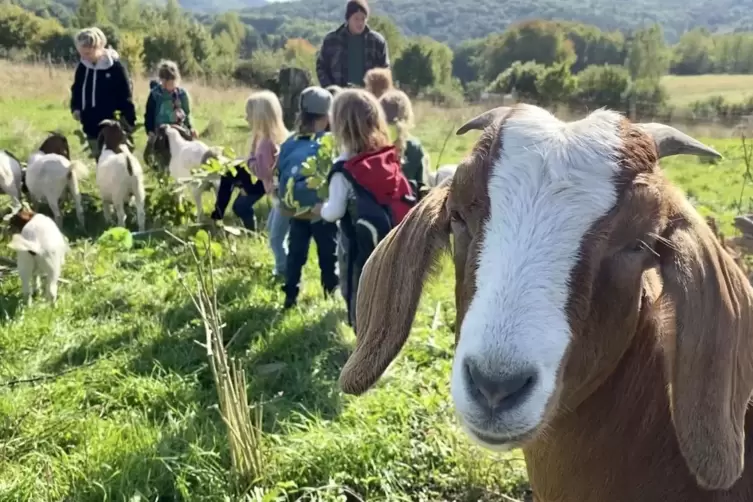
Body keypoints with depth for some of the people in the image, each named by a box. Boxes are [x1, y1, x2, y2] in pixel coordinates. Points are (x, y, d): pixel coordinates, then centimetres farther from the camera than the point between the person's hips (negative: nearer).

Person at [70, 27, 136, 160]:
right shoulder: (82, 67, 4)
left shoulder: (115, 67, -11)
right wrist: (75, 108, -1)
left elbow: (126, 97, -8)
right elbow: (76, 90, 17)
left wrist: (130, 123, -9)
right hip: (91, 127, 6)